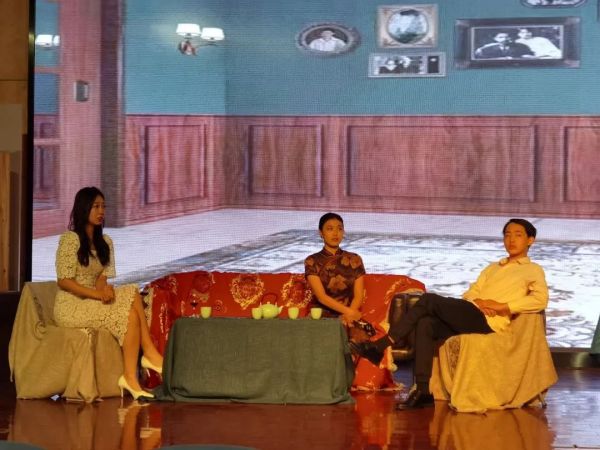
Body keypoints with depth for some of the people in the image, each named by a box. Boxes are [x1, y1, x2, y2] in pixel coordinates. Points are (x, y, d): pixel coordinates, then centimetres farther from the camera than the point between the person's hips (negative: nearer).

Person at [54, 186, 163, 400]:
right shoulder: (70, 239, -9)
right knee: (130, 313, -26)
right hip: (70, 308, -7)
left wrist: (104, 287, -17)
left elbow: (101, 276, 8)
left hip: (91, 303, 7)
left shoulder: (104, 242, 13)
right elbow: (63, 281, -14)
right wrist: (98, 294, -23)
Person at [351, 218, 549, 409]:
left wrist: (502, 306, -14)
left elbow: (540, 299, -8)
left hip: (486, 322, -6)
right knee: (426, 324, -24)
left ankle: (380, 346, -19)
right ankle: (423, 391, -27)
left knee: (429, 300, -20)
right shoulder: (493, 268, 33)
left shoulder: (533, 270, 12)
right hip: (470, 318, 6)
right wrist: (478, 301, -4)